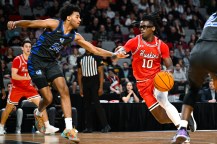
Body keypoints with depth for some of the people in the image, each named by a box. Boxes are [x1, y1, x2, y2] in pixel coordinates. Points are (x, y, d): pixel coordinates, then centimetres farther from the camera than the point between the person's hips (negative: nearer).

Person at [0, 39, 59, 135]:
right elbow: (13, 75, -24)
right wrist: (26, 77, -34)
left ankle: (47, 127, -10)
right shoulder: (17, 60, -16)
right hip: (17, 87, -4)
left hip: (28, 87, 4)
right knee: (9, 108, 4)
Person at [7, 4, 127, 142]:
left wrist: (113, 54, -3)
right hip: (36, 61, -6)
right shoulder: (54, 24, -15)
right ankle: (38, 114, 30)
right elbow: (30, 23, -17)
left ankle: (69, 129, -13)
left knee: (64, 90, -12)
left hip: (51, 62, 6)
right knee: (48, 98, -7)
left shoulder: (75, 36, 1)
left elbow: (95, 49, 6)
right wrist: (15, 23, -35)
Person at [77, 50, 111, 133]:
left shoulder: (97, 57, -1)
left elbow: (101, 73, -4)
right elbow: (79, 74, 16)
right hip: (85, 83, 5)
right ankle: (89, 127, 9)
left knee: (96, 104, -13)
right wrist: (80, 88, 10)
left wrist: (101, 87, -12)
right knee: (87, 105, 4)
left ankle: (105, 125, -9)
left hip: (95, 83, -5)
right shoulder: (80, 59, 13)